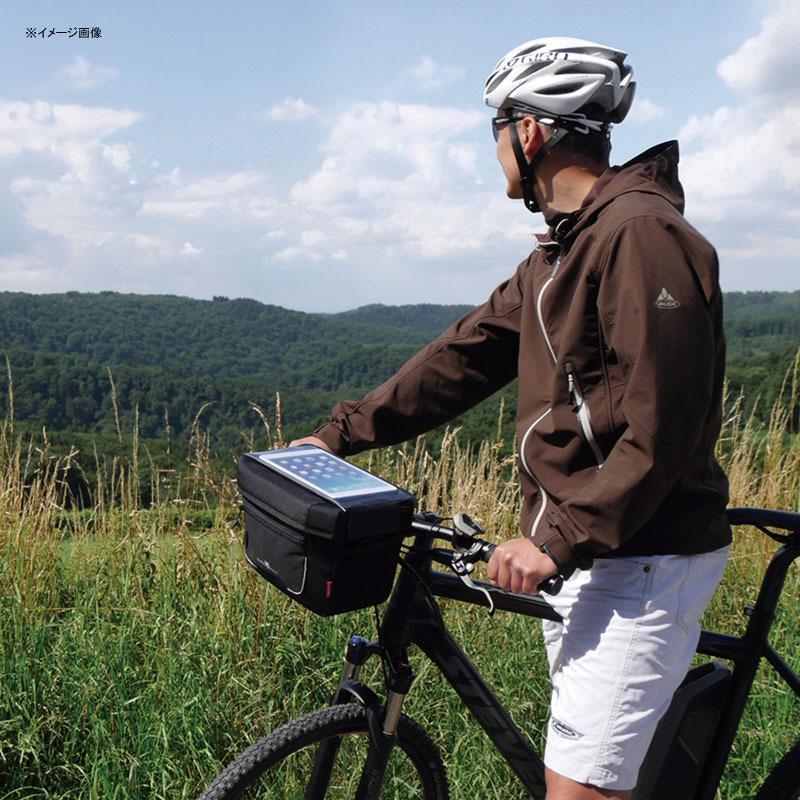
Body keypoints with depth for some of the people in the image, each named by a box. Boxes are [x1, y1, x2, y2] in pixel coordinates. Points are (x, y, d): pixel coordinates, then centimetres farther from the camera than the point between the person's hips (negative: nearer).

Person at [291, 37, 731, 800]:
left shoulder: (642, 231, -18)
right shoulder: (559, 254, 14)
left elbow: (661, 426, -23)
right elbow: (462, 357, 12)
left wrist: (557, 536, -24)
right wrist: (338, 435, 9)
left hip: (642, 558, -9)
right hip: (587, 549, 9)